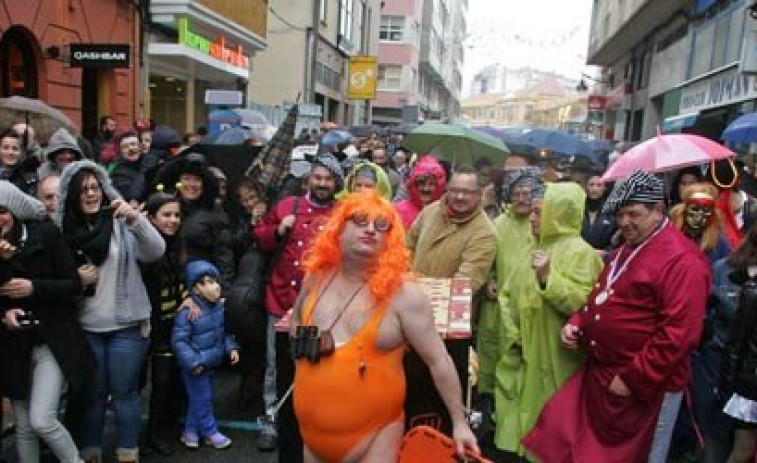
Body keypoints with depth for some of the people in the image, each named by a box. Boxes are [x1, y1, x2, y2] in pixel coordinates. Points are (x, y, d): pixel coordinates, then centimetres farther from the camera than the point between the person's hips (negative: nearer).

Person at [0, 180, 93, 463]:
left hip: (53, 339, -3)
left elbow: (73, 284, -6)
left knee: (42, 420, -11)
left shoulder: (46, 233, -7)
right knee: (24, 427, 11)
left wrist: (34, 288, -19)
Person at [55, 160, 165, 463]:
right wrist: (76, 281, -10)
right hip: (85, 328, 2)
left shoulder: (122, 223, -3)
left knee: (124, 393, 6)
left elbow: (157, 251, -17)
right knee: (92, 394, 12)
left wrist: (136, 218, -30)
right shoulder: (65, 231, 2)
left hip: (126, 326, -2)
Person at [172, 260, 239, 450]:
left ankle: (190, 431, 34)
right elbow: (178, 340, -21)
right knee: (202, 399, 4)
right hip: (194, 367, -7)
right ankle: (210, 432, 21)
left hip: (211, 363, 7)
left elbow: (223, 332, 13)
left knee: (199, 399, 19)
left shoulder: (219, 307, -1)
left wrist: (231, 348, 1)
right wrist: (193, 362, -23)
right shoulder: (187, 312, -24)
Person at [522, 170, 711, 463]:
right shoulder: (627, 249, 12)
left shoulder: (681, 259, -18)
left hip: (644, 387, -8)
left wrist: (631, 380, -21)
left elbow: (679, 334, -25)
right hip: (599, 376, 8)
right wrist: (576, 323, 6)